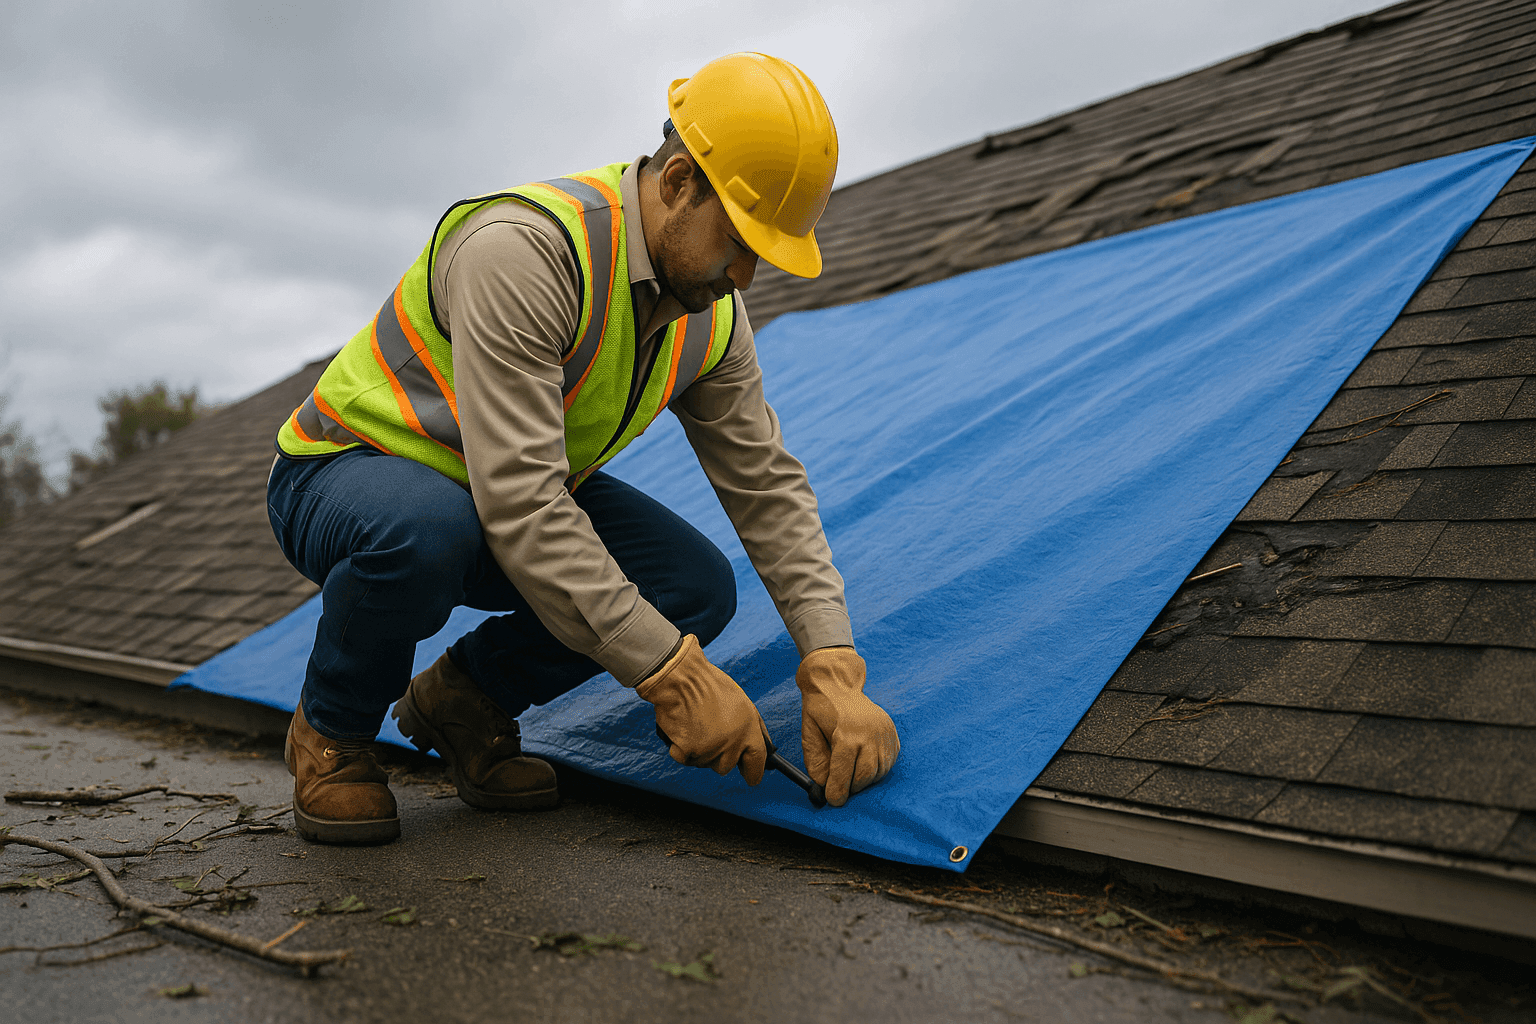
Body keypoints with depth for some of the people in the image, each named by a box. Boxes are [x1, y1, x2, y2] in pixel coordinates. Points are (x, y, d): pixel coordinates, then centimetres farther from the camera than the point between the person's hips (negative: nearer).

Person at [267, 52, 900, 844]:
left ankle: (464, 699, 7)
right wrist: (673, 675, -36)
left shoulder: (711, 316, -8)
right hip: (344, 474, -6)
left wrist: (833, 669, -19)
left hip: (524, 490, 6)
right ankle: (332, 733, -7)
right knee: (426, 529, -42)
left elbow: (767, 487, -6)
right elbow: (519, 507, -38)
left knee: (697, 588, -17)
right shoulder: (524, 251, -33)